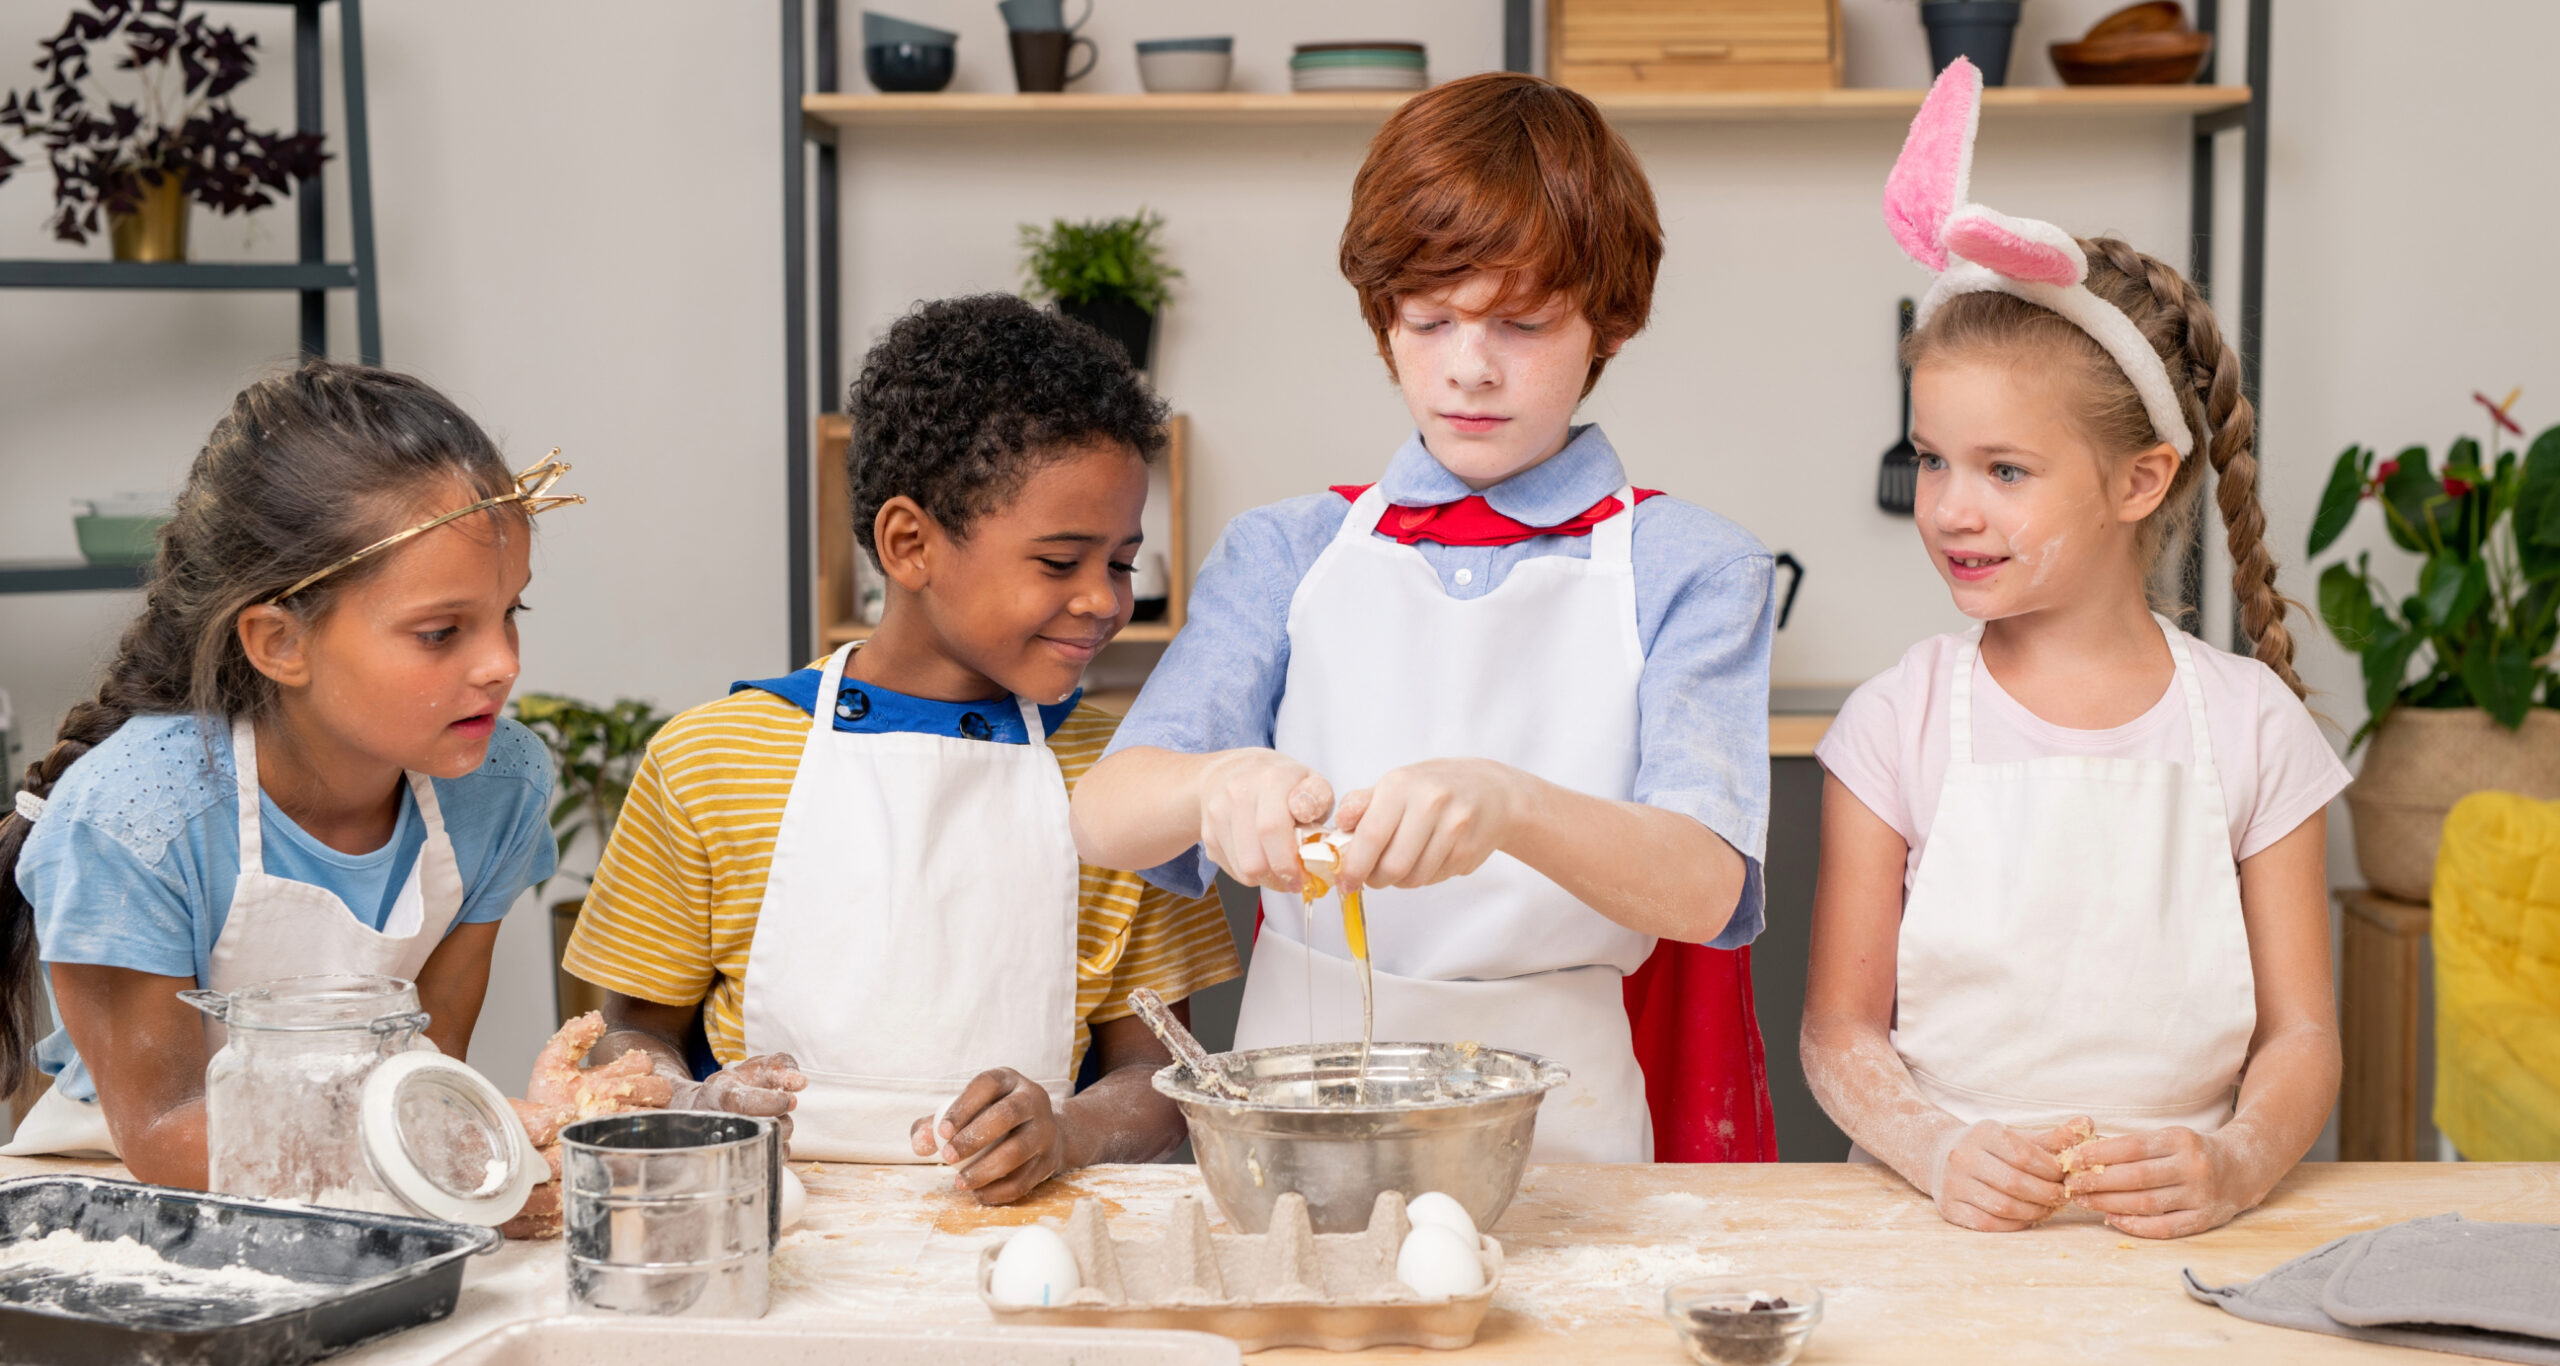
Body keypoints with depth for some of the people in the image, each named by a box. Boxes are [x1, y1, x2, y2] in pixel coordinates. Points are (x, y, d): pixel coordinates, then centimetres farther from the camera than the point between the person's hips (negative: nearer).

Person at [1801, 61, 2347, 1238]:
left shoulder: (2249, 724, 5)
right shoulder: (1898, 722, 3)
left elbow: (2300, 1034, 5)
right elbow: (1841, 1030, 2)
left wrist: (2235, 1165, -15)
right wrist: (1940, 1153, -17)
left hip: (2173, 1235, 2)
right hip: (1949, 1229, -1)